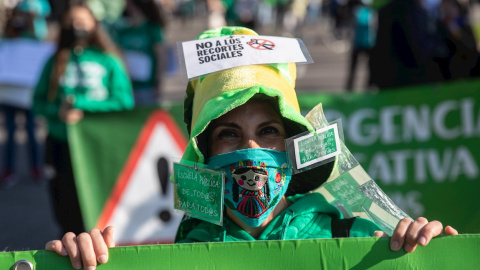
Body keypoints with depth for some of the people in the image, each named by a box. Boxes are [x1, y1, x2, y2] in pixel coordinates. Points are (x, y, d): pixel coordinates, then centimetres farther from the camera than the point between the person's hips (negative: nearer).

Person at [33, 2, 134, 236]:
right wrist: (59, 112, -12)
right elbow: (38, 101, 10)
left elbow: (124, 101, -5)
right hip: (60, 144, 2)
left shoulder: (108, 61, 2)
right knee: (65, 206, 5)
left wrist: (78, 102, -11)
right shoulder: (56, 62, 10)